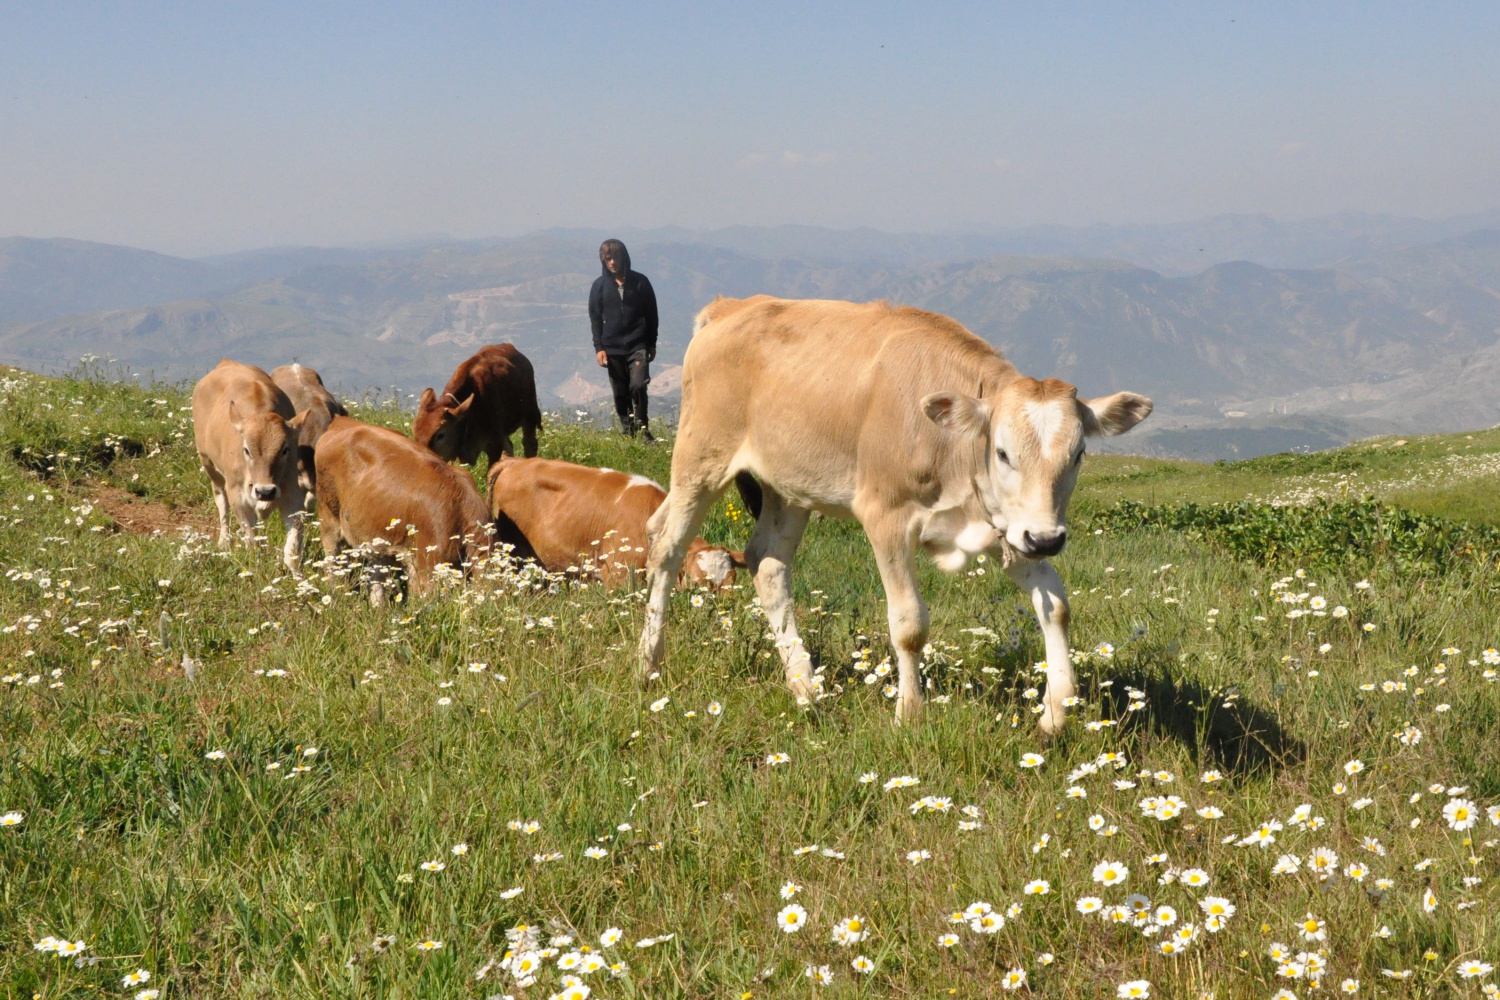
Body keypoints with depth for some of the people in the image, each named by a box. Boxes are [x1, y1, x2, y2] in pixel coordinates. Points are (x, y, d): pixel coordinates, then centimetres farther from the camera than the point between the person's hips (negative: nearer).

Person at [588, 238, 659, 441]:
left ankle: (641, 426, -2)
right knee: (620, 392, 4)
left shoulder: (639, 282, 2)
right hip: (612, 347, 2)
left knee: (638, 386, -15)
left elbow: (651, 314, 7)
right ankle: (627, 430, 13)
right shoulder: (599, 286, 5)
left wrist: (652, 344, 6)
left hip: (638, 346, -2)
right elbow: (595, 318, 6)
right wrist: (598, 347, -2)